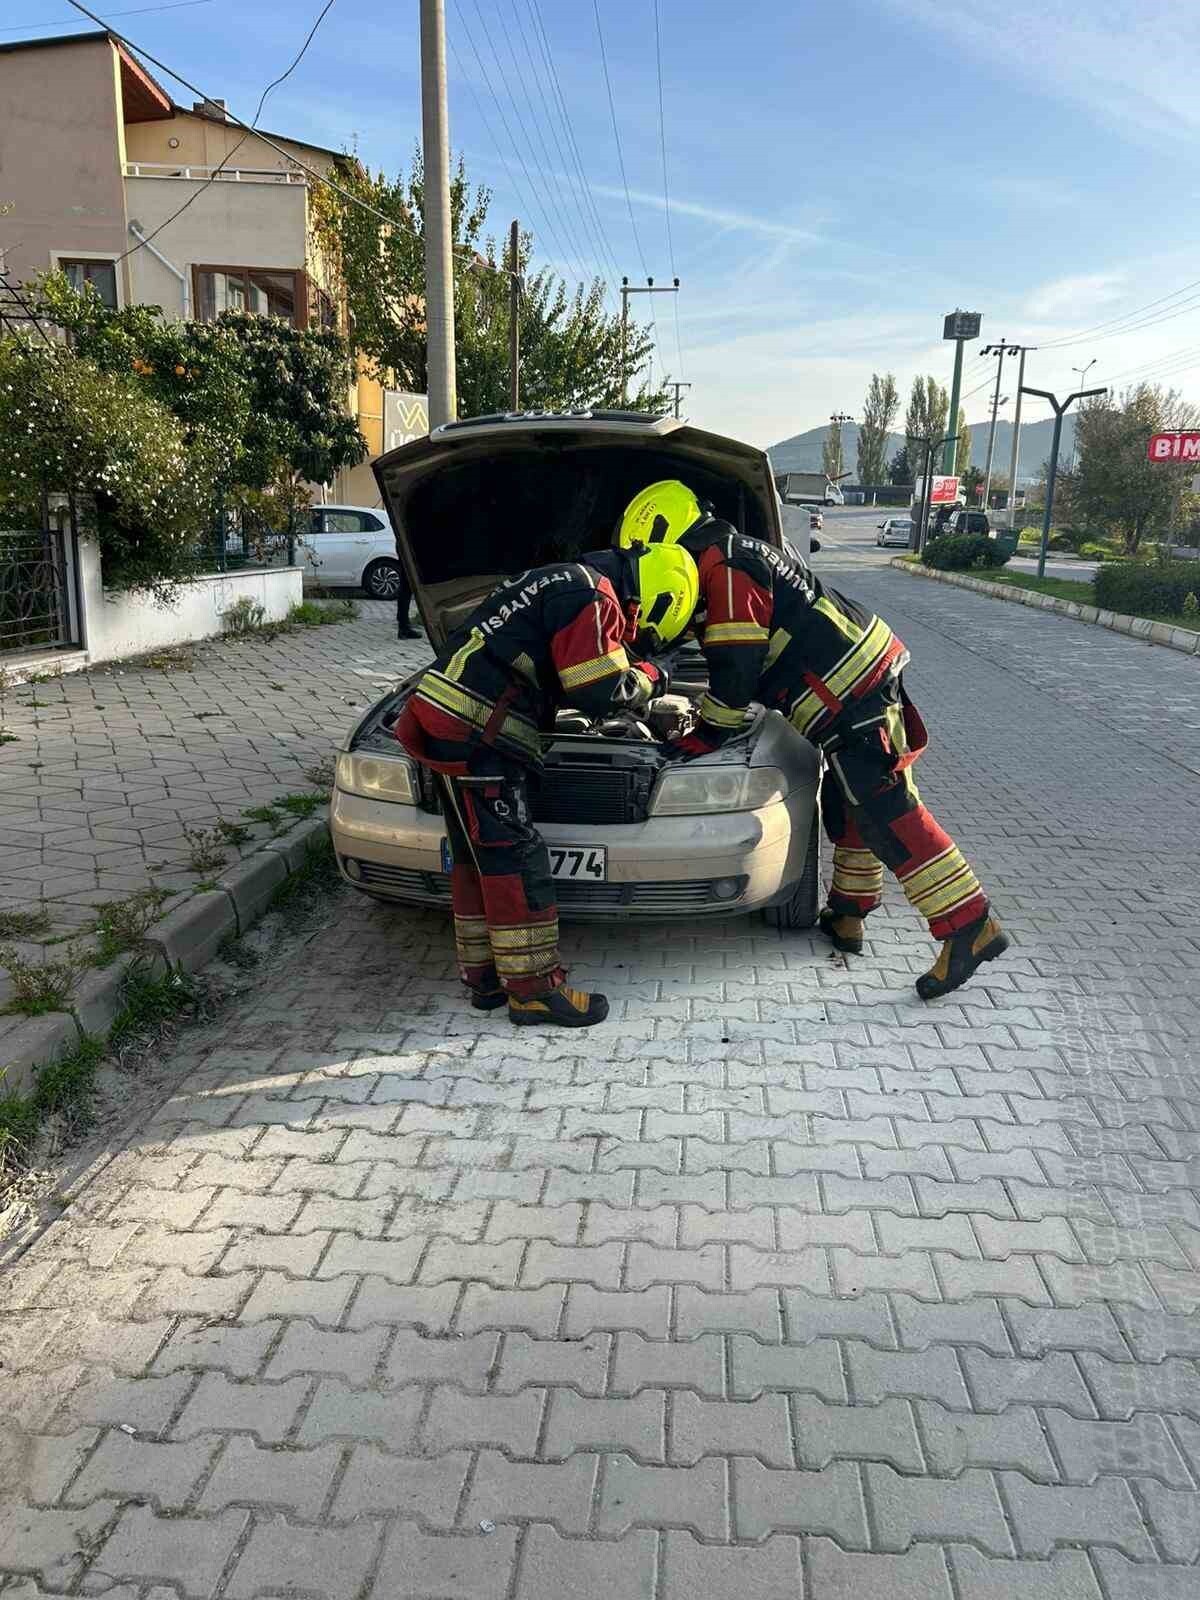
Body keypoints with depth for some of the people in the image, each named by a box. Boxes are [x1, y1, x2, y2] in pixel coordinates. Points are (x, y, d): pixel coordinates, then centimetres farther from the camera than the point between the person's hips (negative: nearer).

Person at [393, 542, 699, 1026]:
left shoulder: (564, 582, 23)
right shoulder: (592, 596, -9)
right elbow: (603, 692, -14)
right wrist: (648, 677, 5)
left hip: (446, 721, 11)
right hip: (471, 732, -10)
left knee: (476, 856, 13)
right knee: (515, 857, -6)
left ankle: (485, 976, 21)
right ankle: (535, 987, 0)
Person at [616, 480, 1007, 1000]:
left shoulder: (723, 569, -11)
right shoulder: (737, 554, 22)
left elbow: (735, 670, -14)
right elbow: (734, 660, 33)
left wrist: (705, 737, -2)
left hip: (853, 695, -11)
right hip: (868, 668, 11)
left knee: (887, 813, -12)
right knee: (847, 806, 17)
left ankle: (970, 927, -11)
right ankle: (847, 915, 29)